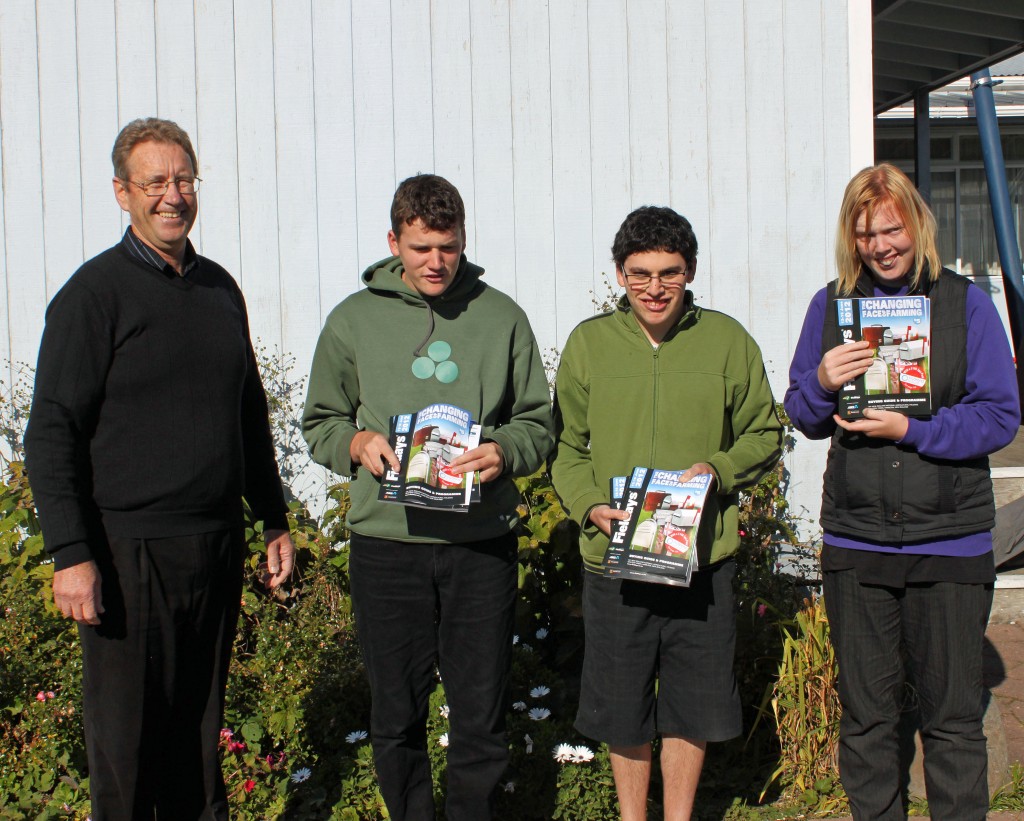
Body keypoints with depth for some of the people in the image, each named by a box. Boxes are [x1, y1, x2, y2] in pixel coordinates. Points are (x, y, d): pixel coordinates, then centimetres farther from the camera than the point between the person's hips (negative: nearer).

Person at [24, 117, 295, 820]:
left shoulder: (220, 287, 12)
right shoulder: (96, 293, -7)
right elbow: (52, 433, -10)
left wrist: (274, 519, 19)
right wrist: (71, 553, -17)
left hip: (219, 545, 6)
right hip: (131, 549, -5)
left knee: (201, 721, 14)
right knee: (128, 733, 3)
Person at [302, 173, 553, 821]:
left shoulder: (502, 317, 6)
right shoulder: (354, 319, 6)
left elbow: (539, 424, 8)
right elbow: (320, 422, 12)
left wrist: (504, 452, -13)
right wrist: (358, 443, -9)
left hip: (482, 541, 0)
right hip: (386, 541, 0)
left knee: (482, 713, 6)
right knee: (397, 715, 10)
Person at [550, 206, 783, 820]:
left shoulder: (727, 341, 0)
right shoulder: (589, 342, 1)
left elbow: (765, 435, 7)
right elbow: (567, 446, 5)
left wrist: (716, 470, -11)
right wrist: (589, 505, -11)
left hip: (703, 556, 0)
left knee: (692, 706, 12)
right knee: (623, 707, 11)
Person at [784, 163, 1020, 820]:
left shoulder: (964, 302, -1)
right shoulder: (830, 305, 6)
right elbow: (803, 417, 10)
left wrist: (913, 431, -16)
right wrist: (822, 385, -11)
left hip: (949, 544, -2)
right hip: (855, 545, 2)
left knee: (953, 716, 7)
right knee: (865, 714, 12)